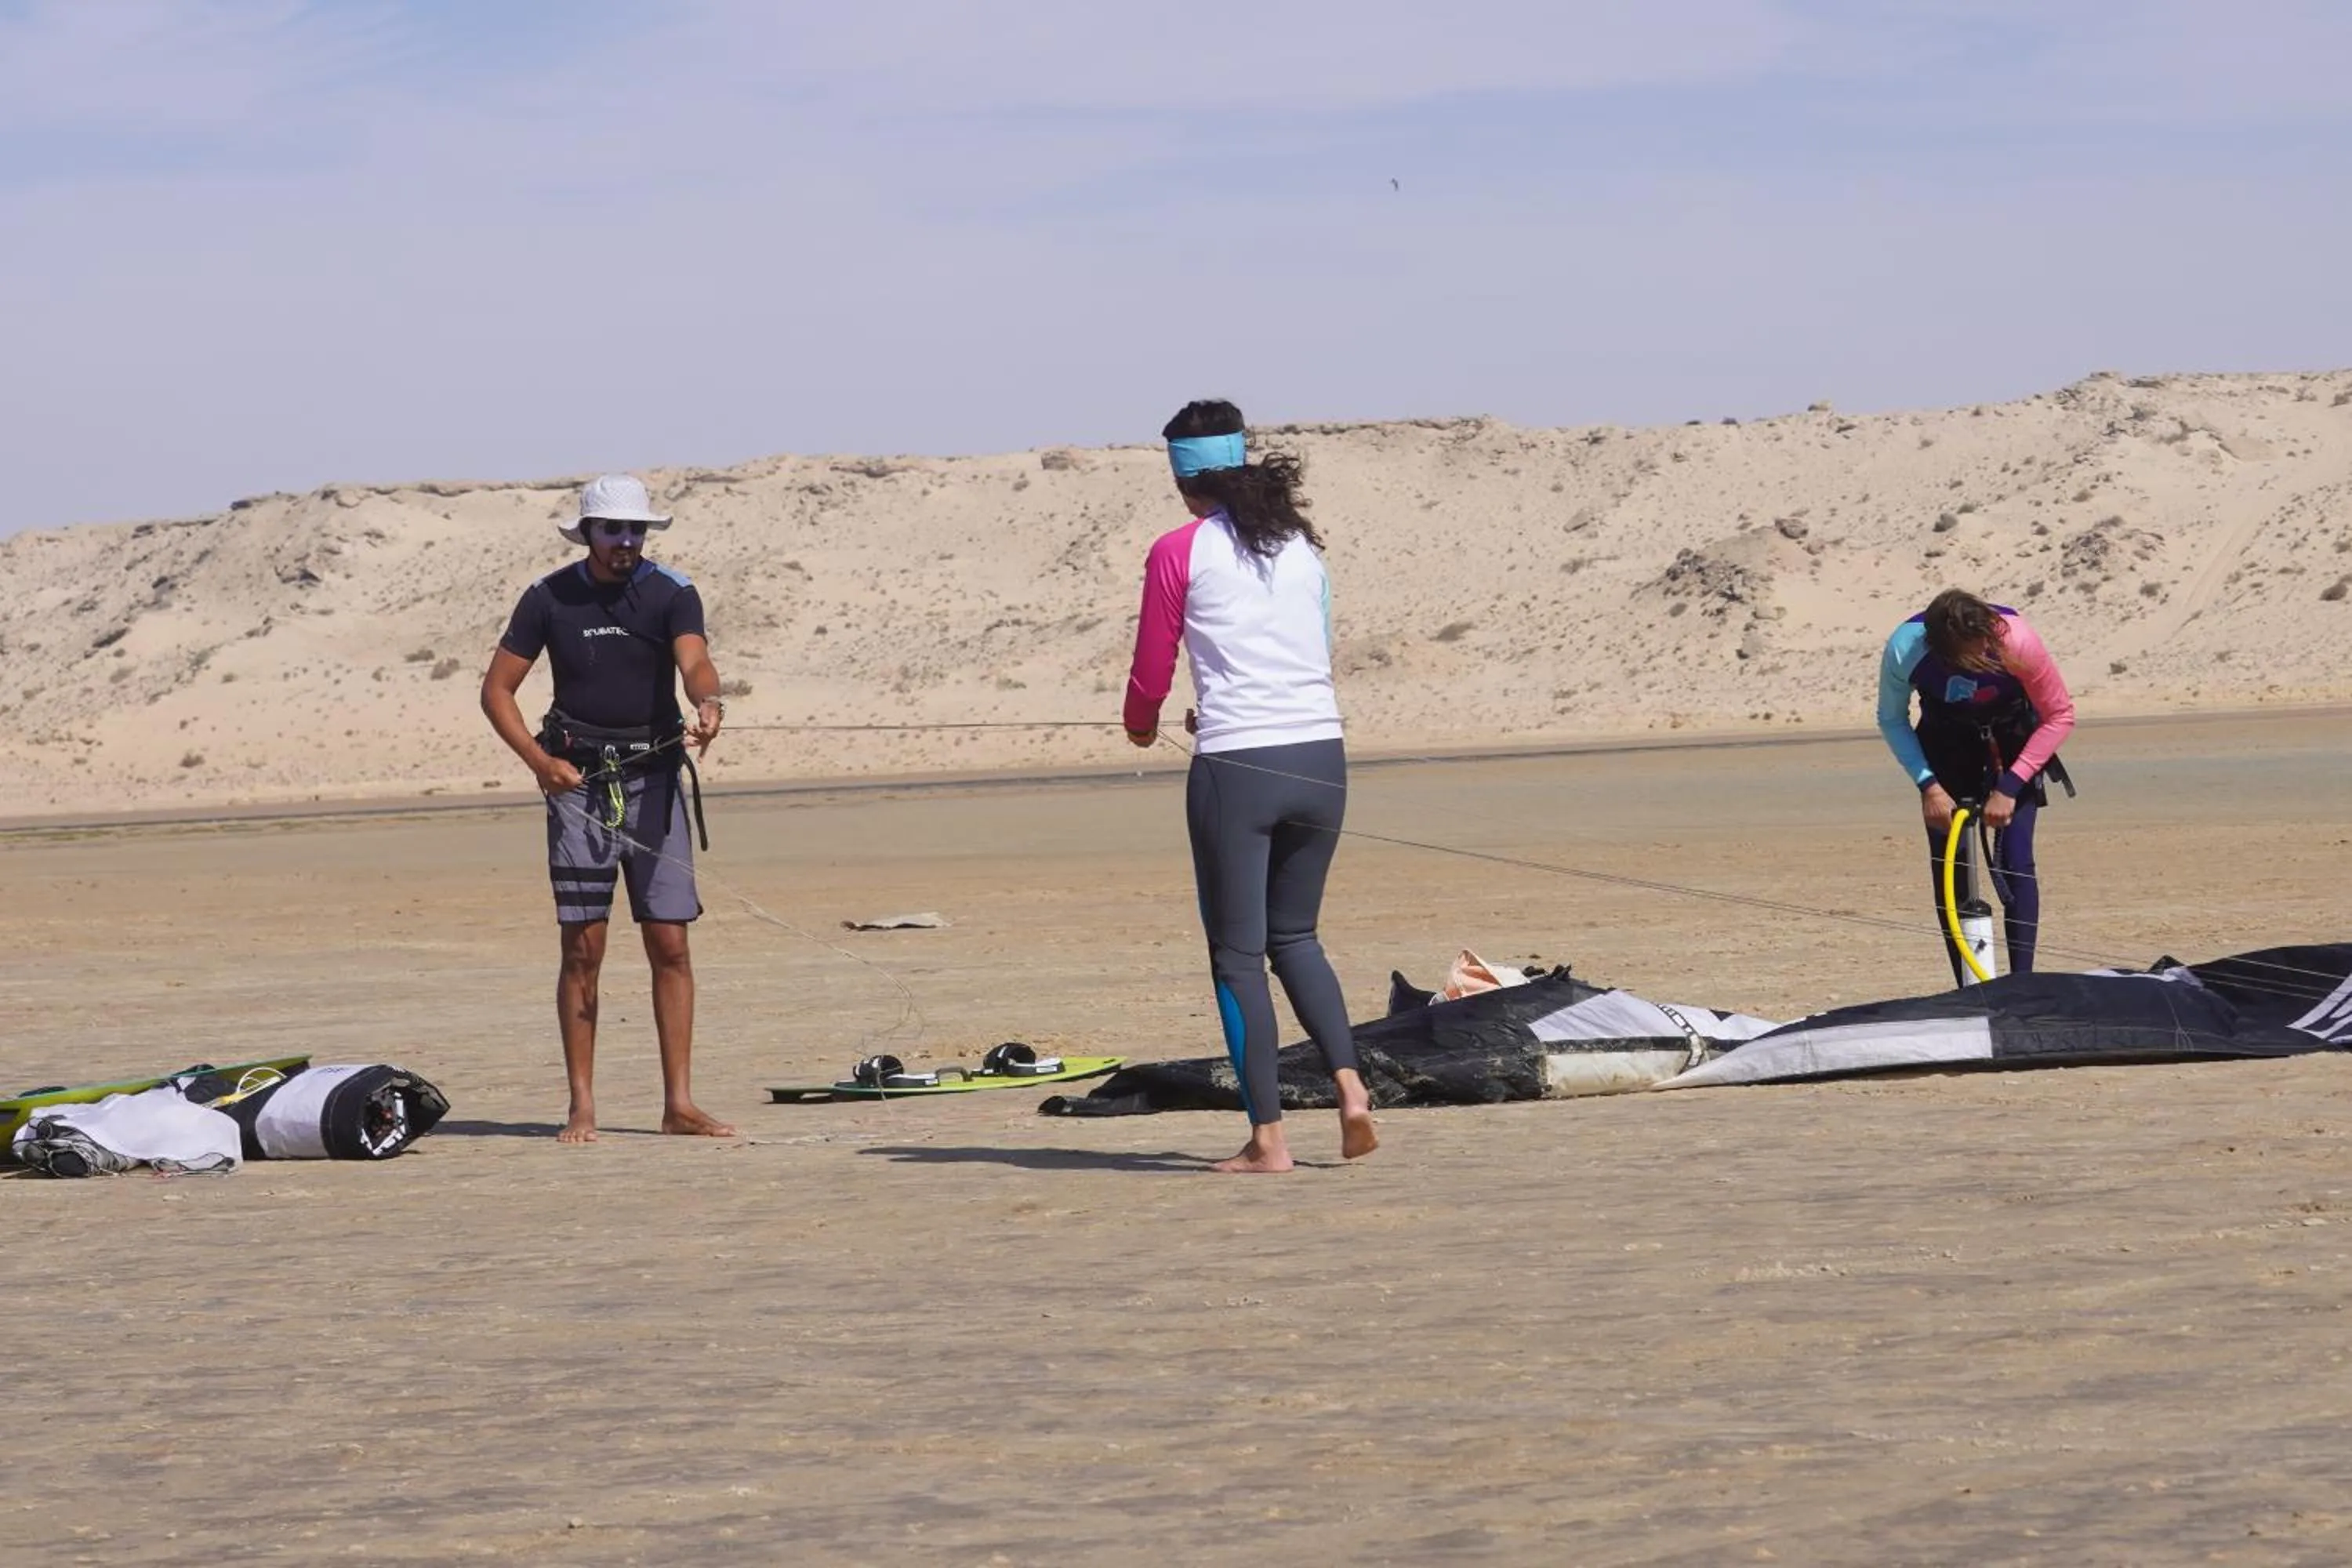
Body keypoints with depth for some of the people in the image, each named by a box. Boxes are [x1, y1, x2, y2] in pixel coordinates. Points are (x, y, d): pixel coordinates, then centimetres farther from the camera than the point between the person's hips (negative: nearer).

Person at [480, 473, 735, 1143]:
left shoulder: (672, 594, -3)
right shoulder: (549, 598, -1)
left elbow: (694, 661, -21)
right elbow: (497, 689, 2)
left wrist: (708, 702, -45)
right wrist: (538, 759, -13)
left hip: (654, 780, 1)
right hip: (578, 781, -1)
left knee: (669, 945, -1)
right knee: (582, 949, -3)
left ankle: (678, 1103, 2)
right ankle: (581, 1107, 1)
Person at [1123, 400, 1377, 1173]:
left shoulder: (1180, 552, -2)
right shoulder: (1302, 547, 13)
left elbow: (1150, 677, 2)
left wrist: (1141, 725, 26)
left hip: (1236, 769, -5)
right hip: (1320, 760, 5)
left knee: (1239, 954, 5)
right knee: (1294, 935, 20)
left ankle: (1268, 1137, 4)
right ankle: (1349, 1083, 2)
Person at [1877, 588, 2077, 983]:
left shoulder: (2017, 641, -35)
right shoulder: (1904, 651, -31)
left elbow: (2059, 716, -20)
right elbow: (1892, 720, -10)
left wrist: (2009, 786, -24)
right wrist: (1927, 784, -21)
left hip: (2011, 735, -1)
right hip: (1947, 739, 1)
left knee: (2015, 861, -13)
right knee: (1949, 863, -8)